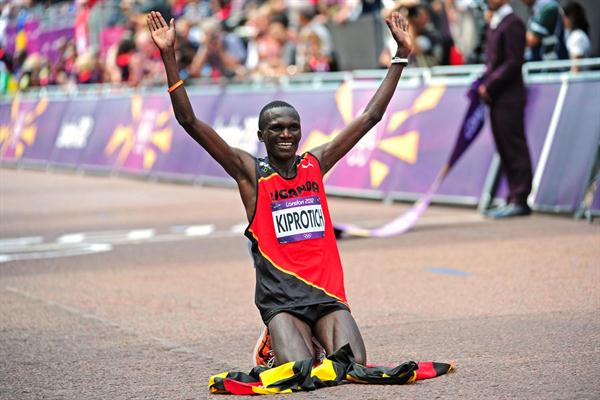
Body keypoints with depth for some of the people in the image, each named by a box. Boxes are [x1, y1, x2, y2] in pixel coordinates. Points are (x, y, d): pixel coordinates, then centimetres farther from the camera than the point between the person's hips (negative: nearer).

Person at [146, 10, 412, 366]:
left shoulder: (315, 164, 12)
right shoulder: (251, 173, 2)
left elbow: (371, 117, 16)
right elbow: (189, 121, -5)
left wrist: (401, 56, 15)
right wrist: (169, 56, -12)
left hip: (328, 295, 3)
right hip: (281, 300, -3)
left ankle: (315, 341, 17)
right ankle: (276, 346, 13)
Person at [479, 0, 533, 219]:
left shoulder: (512, 24, -12)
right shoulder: (494, 24, 17)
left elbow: (513, 63, -17)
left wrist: (489, 86, -16)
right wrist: (483, 83, 7)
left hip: (509, 98, -9)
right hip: (496, 99, 9)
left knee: (515, 149, -6)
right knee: (505, 151, 10)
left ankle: (520, 200, -4)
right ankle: (513, 199, 15)